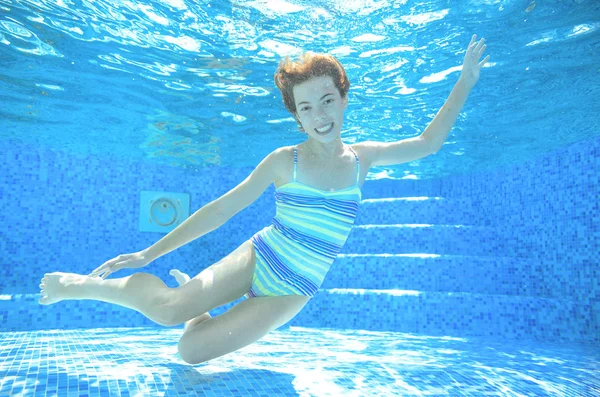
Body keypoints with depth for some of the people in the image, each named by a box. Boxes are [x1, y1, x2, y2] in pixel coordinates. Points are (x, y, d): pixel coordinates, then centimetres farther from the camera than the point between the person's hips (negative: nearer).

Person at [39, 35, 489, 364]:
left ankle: (195, 304, 25)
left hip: (292, 293, 2)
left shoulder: (360, 158, -3)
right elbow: (222, 209, -9)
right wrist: (150, 252, -9)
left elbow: (426, 143, 6)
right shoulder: (284, 161, -11)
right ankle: (83, 285, 6)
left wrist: (465, 82, 2)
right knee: (165, 310, -25)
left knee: (192, 351, -11)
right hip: (257, 257, -1)